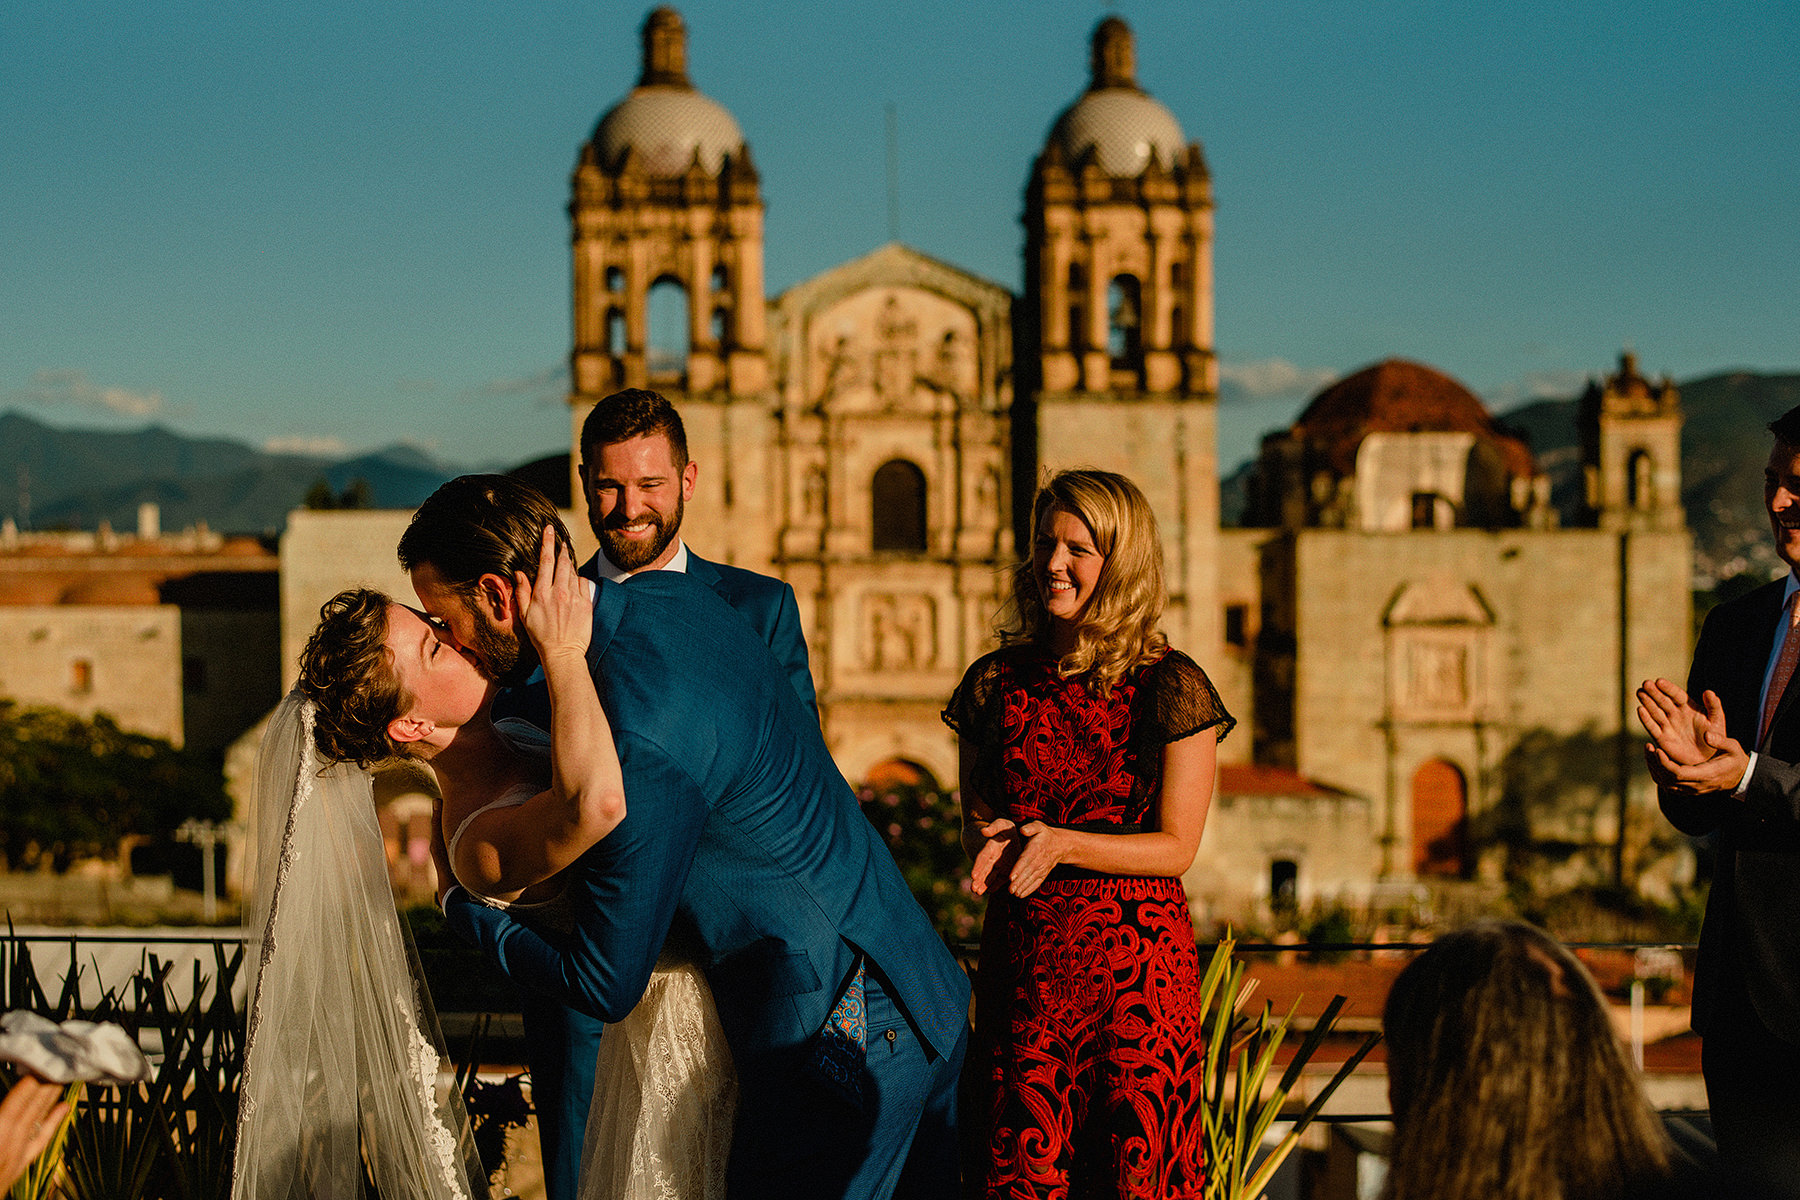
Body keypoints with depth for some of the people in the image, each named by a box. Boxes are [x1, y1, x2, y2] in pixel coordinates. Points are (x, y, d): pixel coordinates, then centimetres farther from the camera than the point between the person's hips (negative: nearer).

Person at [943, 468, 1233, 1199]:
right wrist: (996, 842, -9)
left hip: (1135, 963, -3)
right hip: (1023, 959, 3)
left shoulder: (1171, 687, -3)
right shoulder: (996, 682, 8)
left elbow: (1175, 848, -4)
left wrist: (1063, 845, -16)